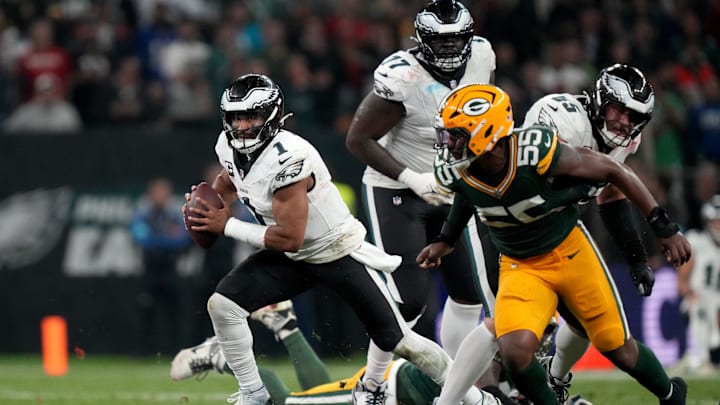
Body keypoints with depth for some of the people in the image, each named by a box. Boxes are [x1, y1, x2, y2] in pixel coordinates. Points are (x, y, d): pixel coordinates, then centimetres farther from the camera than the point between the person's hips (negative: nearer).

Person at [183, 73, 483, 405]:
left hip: (340, 253, -7)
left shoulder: (286, 157, -33)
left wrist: (226, 226, -25)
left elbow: (289, 239, -30)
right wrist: (206, 208, -3)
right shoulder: (229, 147, -9)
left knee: (397, 341, 1)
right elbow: (228, 184, 17)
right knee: (221, 304, -12)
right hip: (291, 259, 7)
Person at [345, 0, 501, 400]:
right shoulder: (402, 78, -26)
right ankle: (370, 386, 3)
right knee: (407, 300, -13)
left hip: (448, 192, 7)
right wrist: (413, 179, -27)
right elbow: (359, 139, -21)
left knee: (469, 294, 9)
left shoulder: (481, 56, -7)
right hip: (395, 191, -7)